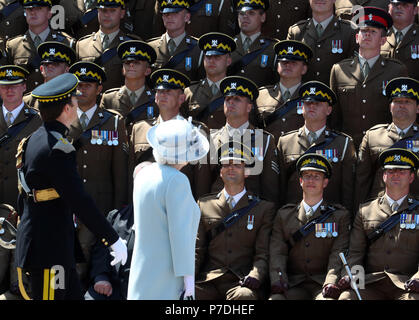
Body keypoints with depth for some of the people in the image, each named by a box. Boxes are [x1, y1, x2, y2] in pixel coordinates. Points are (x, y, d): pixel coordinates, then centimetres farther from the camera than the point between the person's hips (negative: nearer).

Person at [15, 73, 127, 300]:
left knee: (73, 296, 14)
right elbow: (80, 202, -22)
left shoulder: (33, 141, 11)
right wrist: (113, 239, -17)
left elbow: (23, 198, 19)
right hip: (49, 248, -10)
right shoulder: (57, 148, -20)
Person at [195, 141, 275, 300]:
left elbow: (264, 253, 5)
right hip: (209, 280, 1)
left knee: (244, 295, -37)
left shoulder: (264, 208, 13)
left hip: (242, 281, -1)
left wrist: (255, 276, -15)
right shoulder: (204, 205, 19)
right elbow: (197, 249, 15)